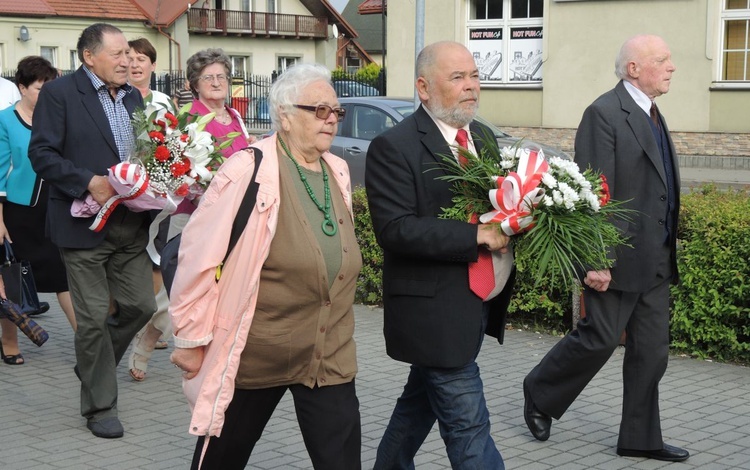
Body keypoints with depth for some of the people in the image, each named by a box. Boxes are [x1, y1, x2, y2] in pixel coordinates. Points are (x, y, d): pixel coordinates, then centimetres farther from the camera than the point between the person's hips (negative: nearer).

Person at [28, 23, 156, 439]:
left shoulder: (133, 97, 14)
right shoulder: (59, 93, -7)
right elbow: (41, 153, -12)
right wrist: (89, 182, -22)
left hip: (130, 225, 6)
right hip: (85, 225, -6)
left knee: (141, 305, 6)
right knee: (94, 316, -1)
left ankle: (92, 364, 32)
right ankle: (99, 407, 13)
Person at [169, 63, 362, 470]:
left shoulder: (338, 172, 7)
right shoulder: (248, 170, -15)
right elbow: (200, 256, -14)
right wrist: (191, 338, -11)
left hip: (329, 357, 5)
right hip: (252, 355, -5)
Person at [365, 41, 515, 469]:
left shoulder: (481, 136, 10)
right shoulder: (394, 147, -14)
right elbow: (394, 229, -22)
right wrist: (476, 236, -25)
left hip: (479, 303, 8)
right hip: (434, 309, -8)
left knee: (422, 402, 22)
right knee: (468, 424, -5)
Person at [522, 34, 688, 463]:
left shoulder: (652, 115, 14)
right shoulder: (605, 113, -14)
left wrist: (669, 247, 15)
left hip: (656, 262, 9)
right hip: (620, 258, -9)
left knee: (652, 350, 10)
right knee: (599, 339, 1)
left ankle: (641, 438, 20)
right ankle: (540, 395, 24)